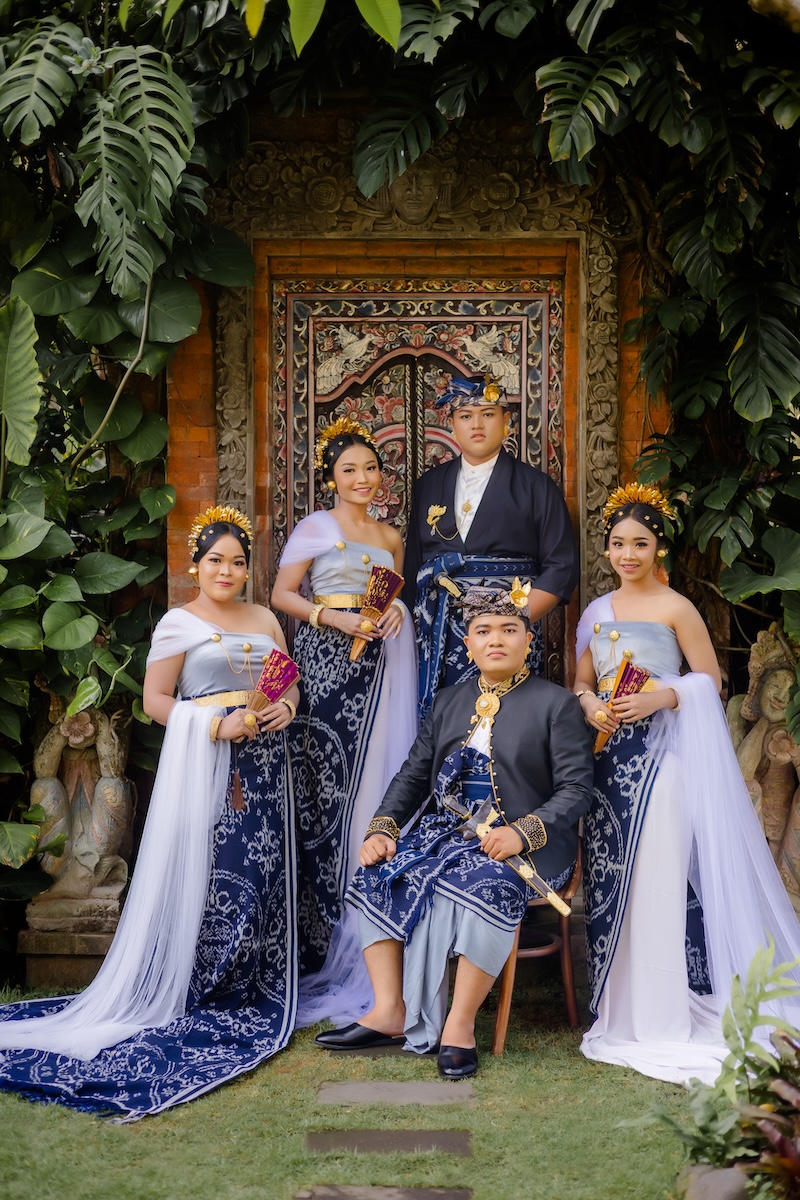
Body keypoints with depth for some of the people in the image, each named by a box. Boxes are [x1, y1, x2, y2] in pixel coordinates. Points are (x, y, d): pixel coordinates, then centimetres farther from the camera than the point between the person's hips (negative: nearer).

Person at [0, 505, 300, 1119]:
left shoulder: (265, 620, 16)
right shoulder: (179, 624, -1)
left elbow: (288, 681, 22)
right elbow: (156, 699, -5)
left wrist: (286, 705, -1)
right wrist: (217, 724, -16)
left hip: (264, 762, 6)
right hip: (205, 764, -5)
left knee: (263, 871, 4)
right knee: (205, 871, -10)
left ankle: (256, 989, 14)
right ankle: (198, 994, -4)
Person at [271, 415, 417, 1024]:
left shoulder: (391, 536, 17)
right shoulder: (314, 528, 3)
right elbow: (283, 594, -1)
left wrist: (398, 611, 3)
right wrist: (333, 616, -13)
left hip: (378, 665, 4)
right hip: (326, 660, -4)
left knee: (371, 777, -1)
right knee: (325, 781, -9)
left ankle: (363, 940, 7)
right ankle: (323, 933, -4)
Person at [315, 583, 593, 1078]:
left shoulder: (557, 703, 2)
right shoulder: (450, 702, 20)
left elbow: (576, 788, -6)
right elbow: (414, 774, 18)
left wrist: (522, 832, -22)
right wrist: (382, 829, 0)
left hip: (524, 842, -5)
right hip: (448, 830, 6)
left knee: (488, 887, -36)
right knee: (378, 876, -18)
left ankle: (460, 1024, -26)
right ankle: (390, 1013, -16)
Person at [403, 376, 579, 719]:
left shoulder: (535, 486, 5)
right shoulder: (428, 485, 15)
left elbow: (561, 566, -1)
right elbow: (413, 564, 17)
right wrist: (412, 624, 4)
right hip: (437, 636, 3)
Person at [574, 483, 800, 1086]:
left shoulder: (676, 609, -1)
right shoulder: (596, 612, 15)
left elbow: (710, 681, -1)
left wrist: (662, 696, -15)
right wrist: (591, 705, -2)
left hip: (660, 753, -5)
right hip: (608, 754, 5)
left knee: (658, 877, -12)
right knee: (608, 875, 1)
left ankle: (666, 1016, -5)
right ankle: (619, 1008, 12)